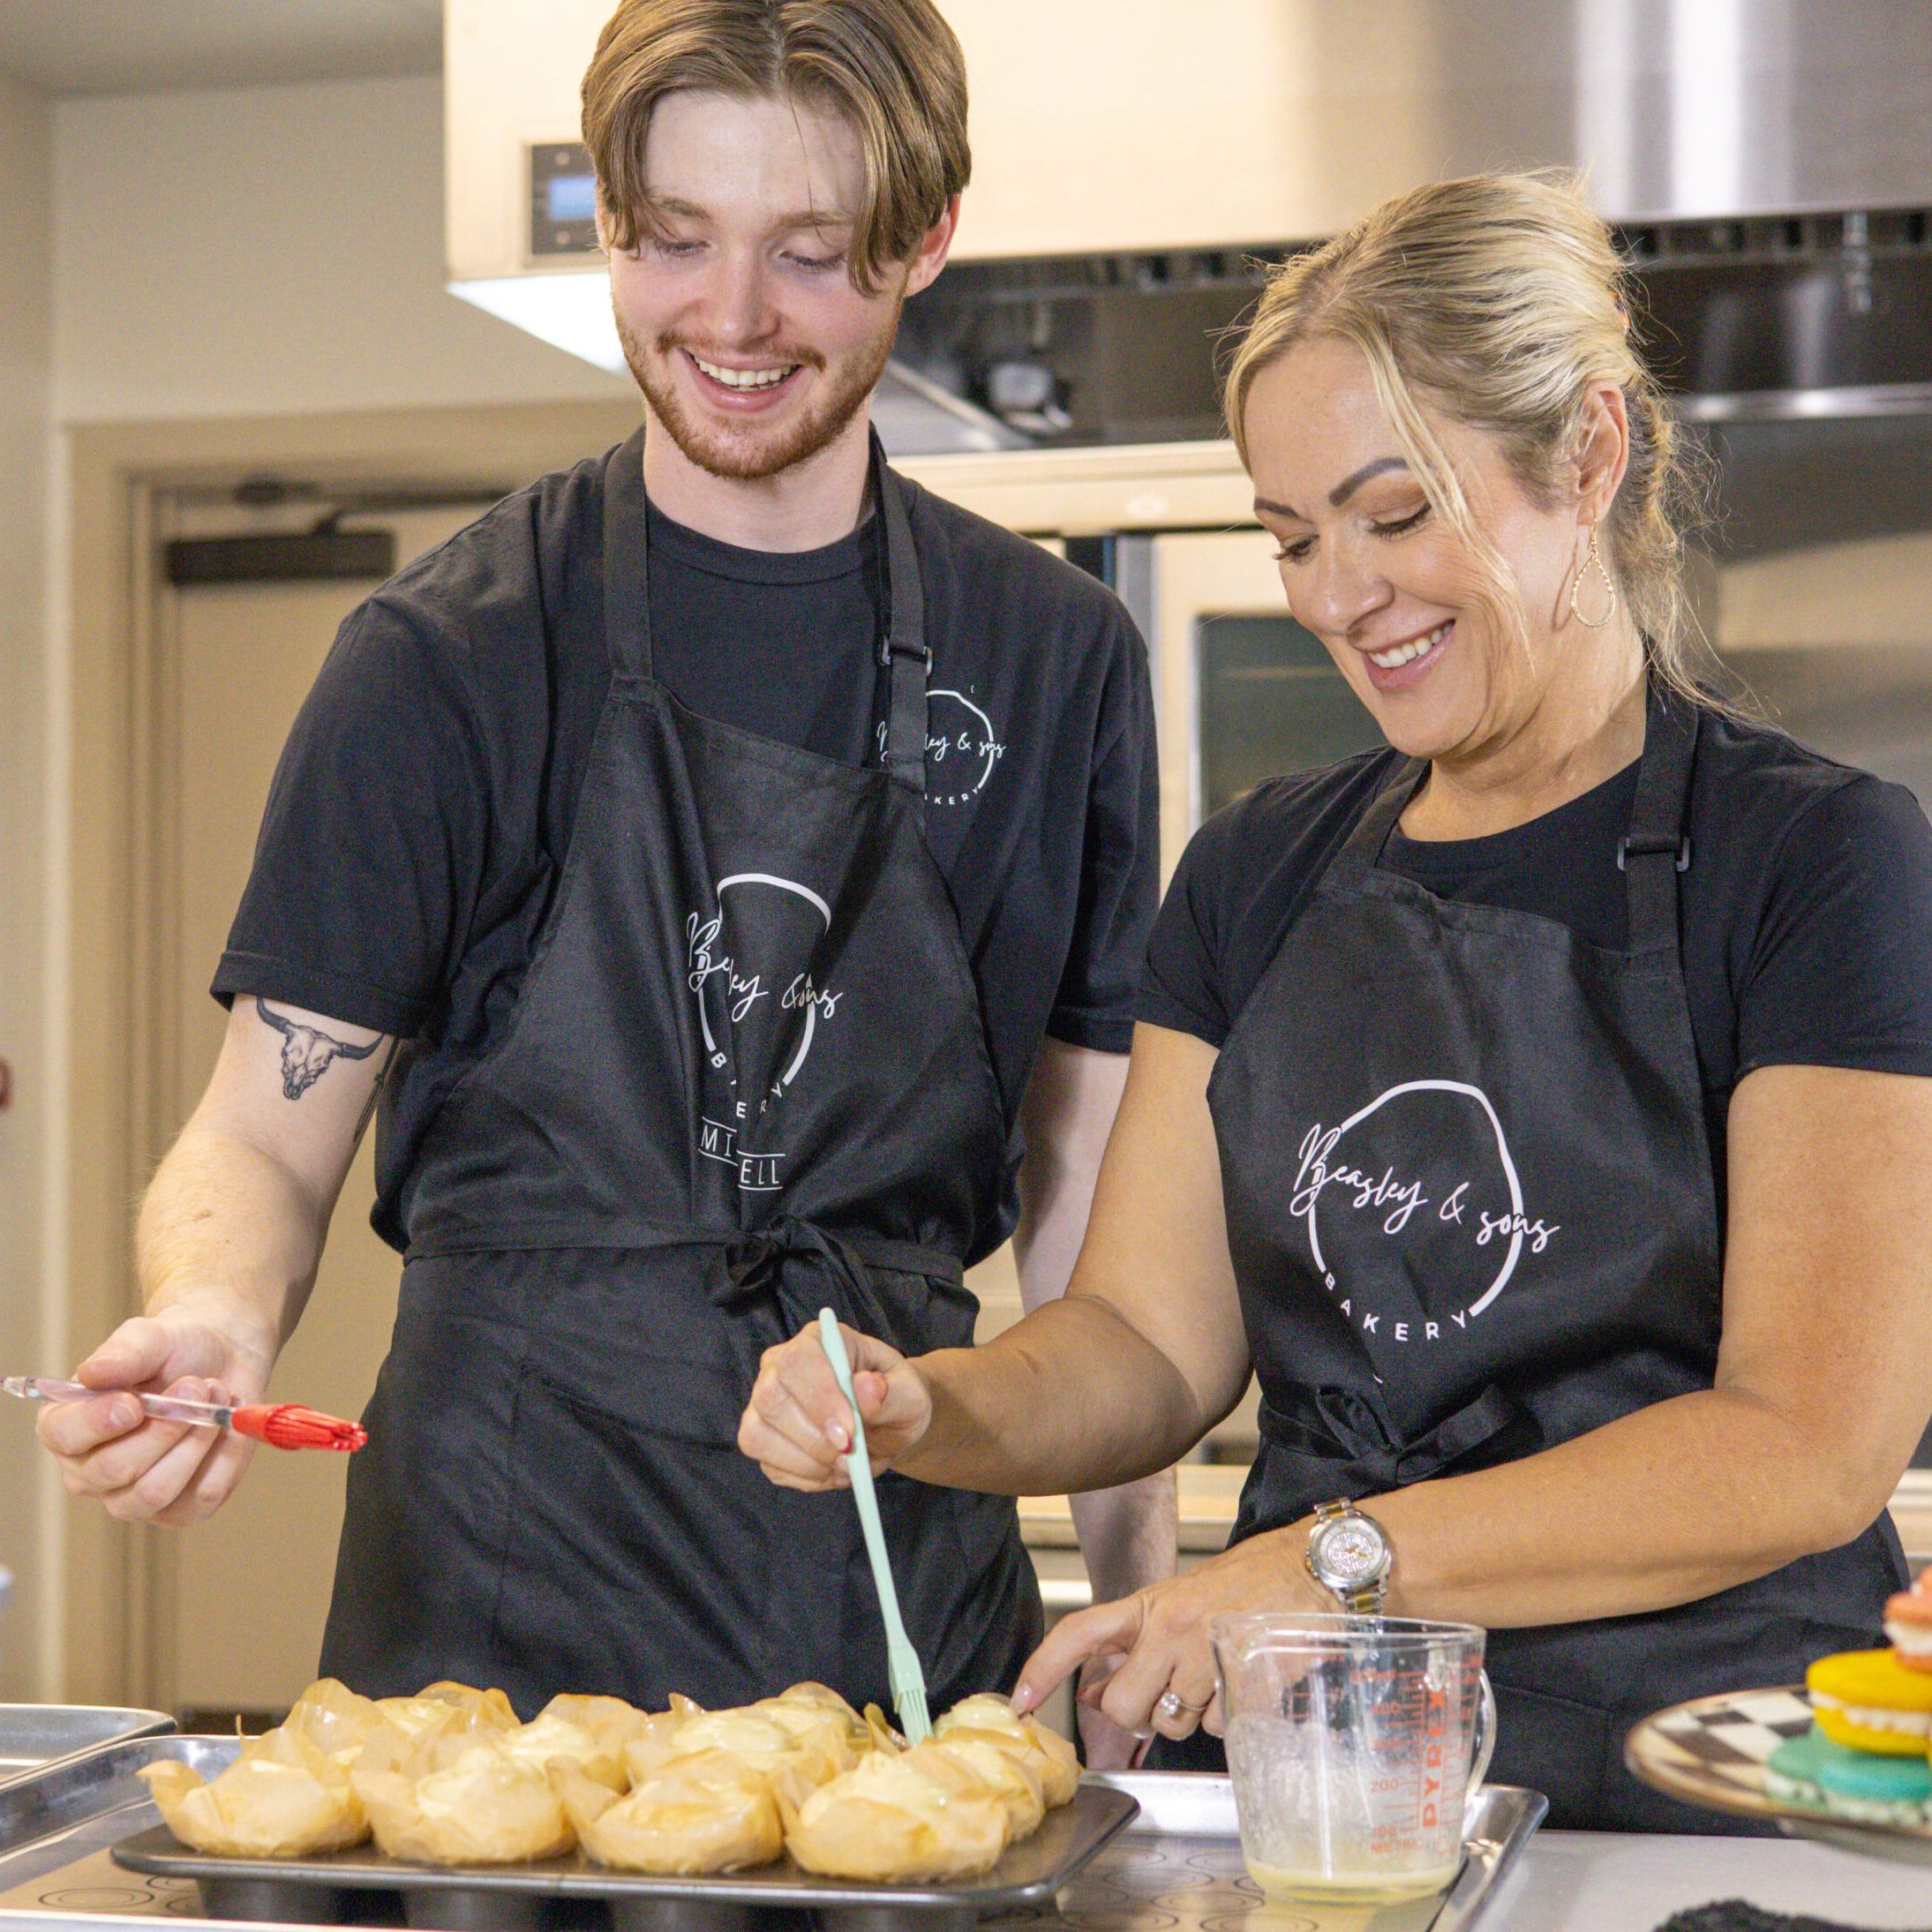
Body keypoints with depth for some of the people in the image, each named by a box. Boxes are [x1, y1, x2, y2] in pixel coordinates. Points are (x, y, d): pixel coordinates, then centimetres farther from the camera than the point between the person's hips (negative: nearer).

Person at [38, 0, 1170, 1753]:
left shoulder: (1056, 656, 7)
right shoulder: (450, 654, -2)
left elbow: (1084, 1176, 11)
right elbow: (271, 1134, -2)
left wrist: (1148, 1606, 4)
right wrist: (215, 1322, -25)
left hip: (917, 1591, 3)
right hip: (513, 1588, -2)